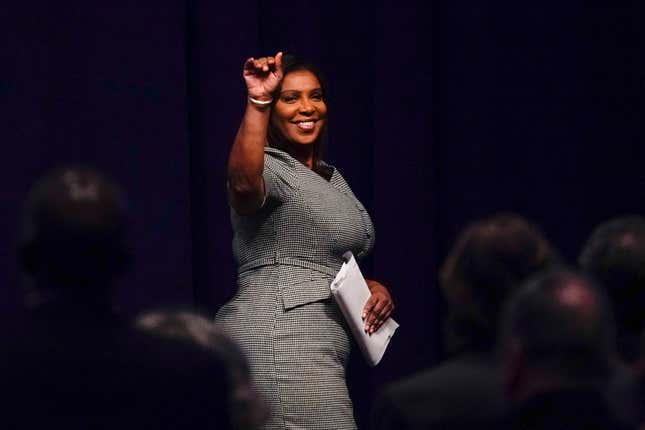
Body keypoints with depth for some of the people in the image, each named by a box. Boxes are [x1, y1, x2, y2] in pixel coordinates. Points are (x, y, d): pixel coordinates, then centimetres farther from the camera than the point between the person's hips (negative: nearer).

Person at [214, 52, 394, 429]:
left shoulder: (331, 178, 21)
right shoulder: (268, 169, -8)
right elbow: (244, 182, -35)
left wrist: (374, 289, 11)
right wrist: (258, 103, -43)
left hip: (310, 352, 10)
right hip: (282, 342, -10)